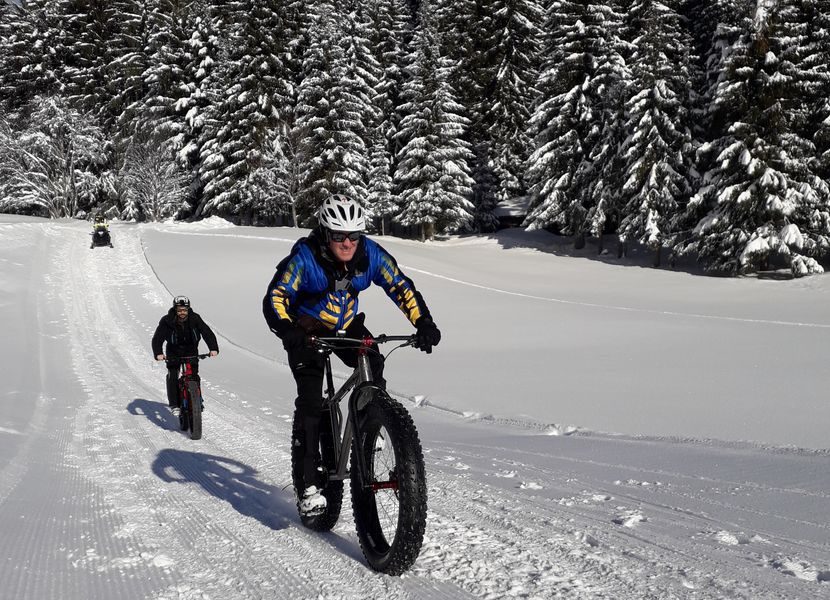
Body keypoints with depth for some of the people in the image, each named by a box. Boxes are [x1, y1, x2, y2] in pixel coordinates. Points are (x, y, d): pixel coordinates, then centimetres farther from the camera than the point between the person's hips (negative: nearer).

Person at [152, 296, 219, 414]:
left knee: (194, 377, -11)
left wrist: (213, 348, -35)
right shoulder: (167, 321, -20)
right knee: (173, 376, -16)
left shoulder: (194, 319, -17)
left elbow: (207, 332, -20)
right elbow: (157, 338, -24)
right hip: (174, 353, -1)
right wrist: (158, 353, -41)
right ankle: (174, 405, -11)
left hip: (191, 352, 1)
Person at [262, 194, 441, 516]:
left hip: (346, 325, 3)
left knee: (373, 364, -27)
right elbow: (275, 298, -32)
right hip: (307, 330, -3)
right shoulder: (305, 257, -27)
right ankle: (311, 483, -13)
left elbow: (401, 287, -16)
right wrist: (287, 331, -51)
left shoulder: (371, 254, -17)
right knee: (311, 399, -17)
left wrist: (424, 323, -31)